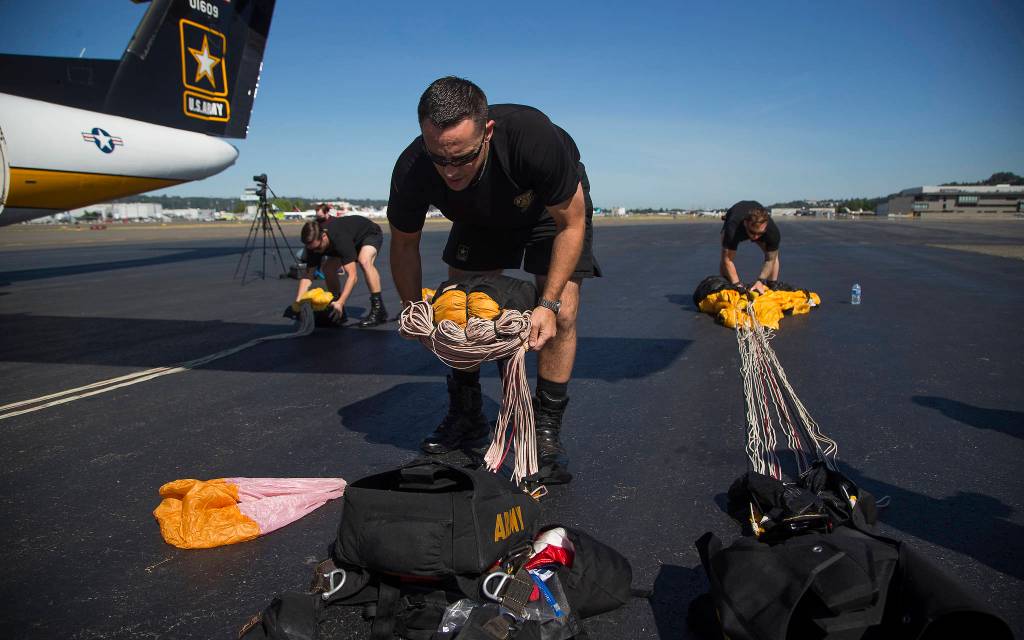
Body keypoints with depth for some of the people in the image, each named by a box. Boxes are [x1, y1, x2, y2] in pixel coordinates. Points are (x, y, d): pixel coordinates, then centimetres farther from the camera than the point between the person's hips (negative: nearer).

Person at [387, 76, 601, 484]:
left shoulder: (535, 139, -43)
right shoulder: (412, 170, -33)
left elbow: (572, 224, -28)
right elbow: (404, 244, -11)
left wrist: (548, 305, -33)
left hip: (555, 208, -3)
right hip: (481, 218, 3)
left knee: (562, 314, -16)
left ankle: (546, 431, -3)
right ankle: (466, 418, 13)